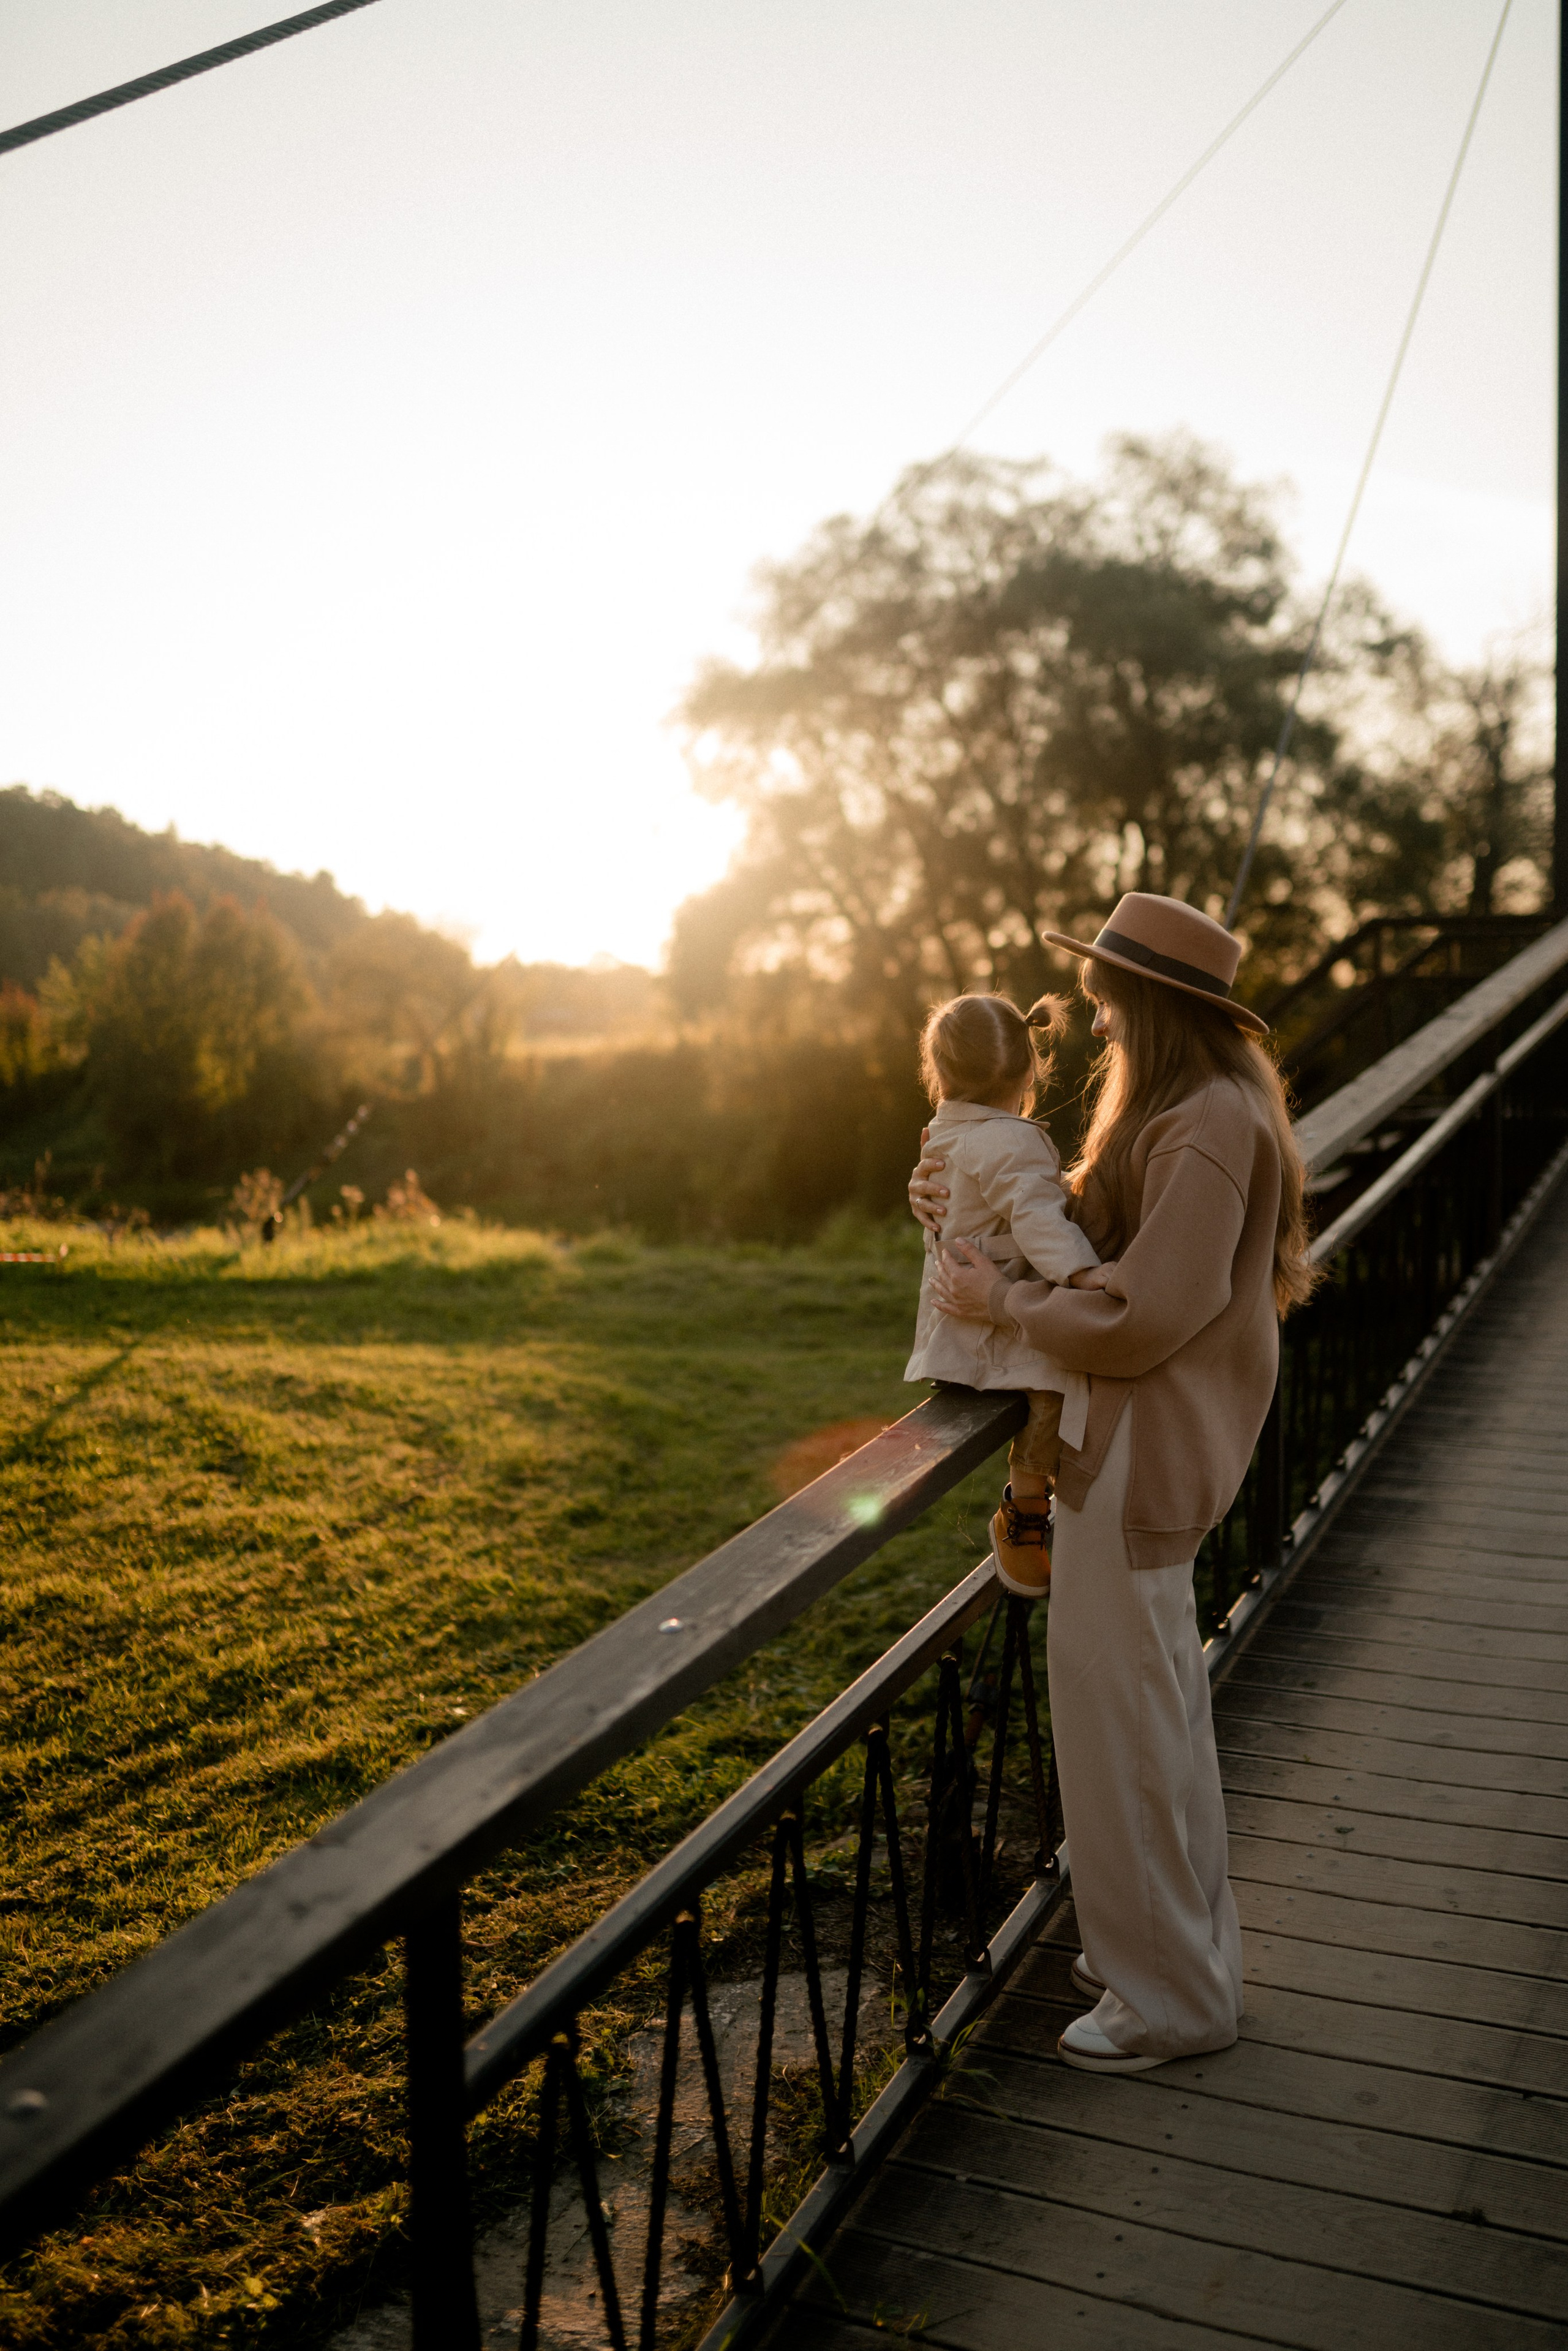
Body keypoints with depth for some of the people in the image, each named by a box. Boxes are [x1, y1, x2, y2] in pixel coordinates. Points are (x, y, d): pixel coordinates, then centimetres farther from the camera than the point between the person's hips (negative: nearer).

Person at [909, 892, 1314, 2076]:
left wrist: (1002, 1301, -14)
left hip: (1146, 1454, -11)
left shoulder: (1208, 1129, -22)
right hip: (1139, 1442, 11)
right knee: (1159, 1694, 20)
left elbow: (1142, 1320, -25)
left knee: (1119, 1705, 0)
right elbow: (1098, 1234, 14)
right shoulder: (1189, 1109, 12)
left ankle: (1172, 1995, 16)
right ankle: (1188, 1938, 37)